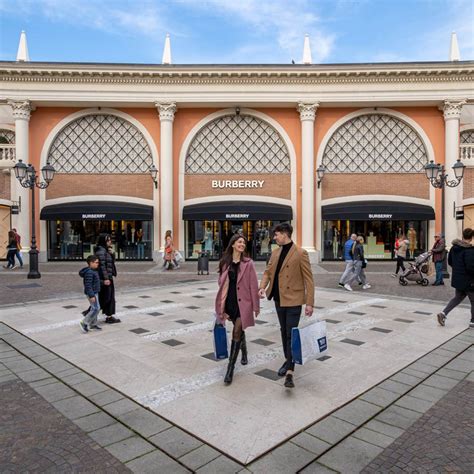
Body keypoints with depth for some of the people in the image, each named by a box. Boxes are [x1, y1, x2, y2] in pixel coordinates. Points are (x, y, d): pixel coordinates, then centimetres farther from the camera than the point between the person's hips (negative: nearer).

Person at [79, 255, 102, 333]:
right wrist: (91, 296, -25)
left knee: (94, 308, 14)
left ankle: (93, 324, 23)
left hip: (94, 292, 11)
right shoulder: (89, 272, -21)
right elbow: (88, 285, -24)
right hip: (91, 293, -10)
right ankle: (84, 323, -4)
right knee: (96, 308, -11)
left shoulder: (93, 271, 11)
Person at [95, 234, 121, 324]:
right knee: (106, 297, -2)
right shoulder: (101, 251, -15)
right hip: (104, 278, -10)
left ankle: (109, 316, 18)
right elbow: (102, 265, -20)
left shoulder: (106, 250, 14)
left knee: (110, 297, 12)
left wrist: (112, 254, -1)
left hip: (109, 277, 10)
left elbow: (112, 262, 17)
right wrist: (105, 278, -22)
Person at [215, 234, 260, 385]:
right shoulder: (225, 263, 3)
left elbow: (253, 285, -4)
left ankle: (230, 368, -2)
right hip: (229, 301, 3)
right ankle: (244, 353, 45)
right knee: (239, 331, 19)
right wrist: (221, 305, 7)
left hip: (243, 302, -3)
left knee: (237, 332, -8)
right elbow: (221, 283, 8)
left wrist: (256, 306, -3)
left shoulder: (248, 263, -5)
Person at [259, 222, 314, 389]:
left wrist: (309, 303, -14)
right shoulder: (275, 252, 8)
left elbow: (308, 279, -12)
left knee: (291, 335, -6)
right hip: (279, 299, 7)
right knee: (284, 332, 18)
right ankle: (287, 360, 35)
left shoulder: (300, 253, -13)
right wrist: (263, 287, -8)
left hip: (293, 300, -7)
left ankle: (289, 372, -3)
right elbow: (268, 271, 12)